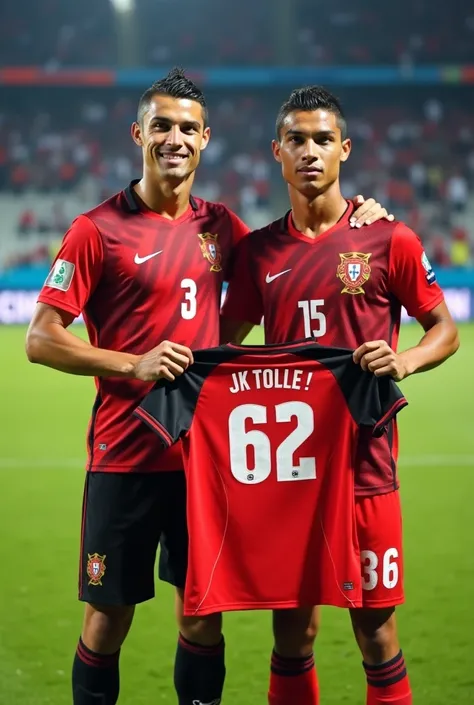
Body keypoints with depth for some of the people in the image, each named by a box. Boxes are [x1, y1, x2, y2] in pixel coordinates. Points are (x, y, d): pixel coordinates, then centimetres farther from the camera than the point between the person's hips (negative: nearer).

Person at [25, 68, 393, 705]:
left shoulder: (218, 225, 8)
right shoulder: (98, 229, -6)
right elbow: (41, 340, -7)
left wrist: (352, 219, 7)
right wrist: (133, 364, -18)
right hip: (125, 455, -4)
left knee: (204, 611, 9)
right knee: (110, 616, 3)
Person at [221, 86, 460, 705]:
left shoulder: (388, 239, -1)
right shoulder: (258, 251, 9)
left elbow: (445, 330, 4)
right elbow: (226, 342, 18)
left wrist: (404, 361, -16)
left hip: (363, 460, -3)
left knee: (375, 627, 1)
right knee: (291, 626, 8)